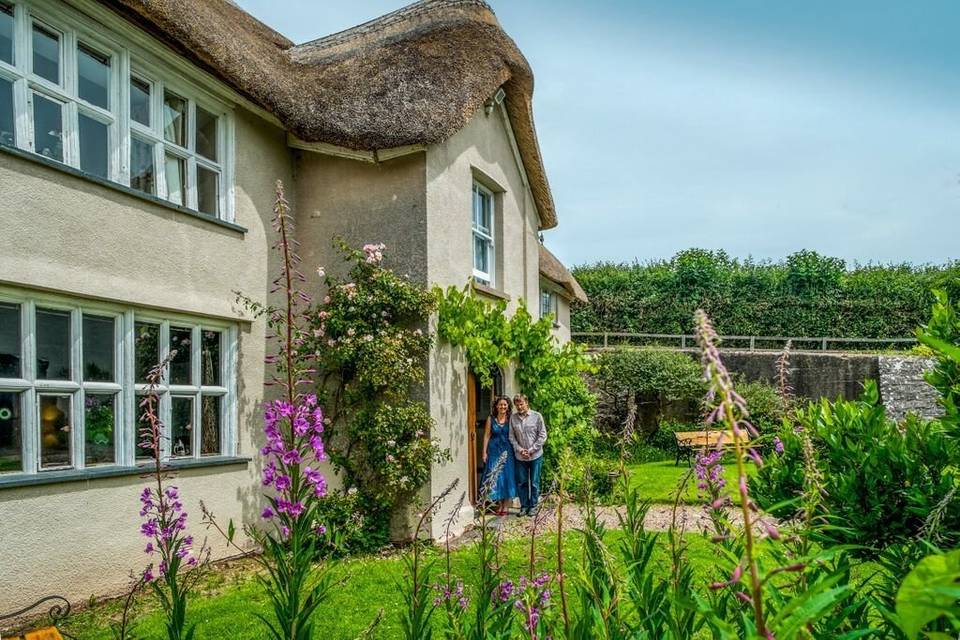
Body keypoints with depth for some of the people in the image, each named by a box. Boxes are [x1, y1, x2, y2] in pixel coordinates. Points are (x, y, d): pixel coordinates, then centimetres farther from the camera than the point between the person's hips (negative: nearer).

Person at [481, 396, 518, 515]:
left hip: (507, 450, -1)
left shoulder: (510, 419, -1)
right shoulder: (491, 419, 1)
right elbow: (487, 436, 3)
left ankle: (506, 506, 11)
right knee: (495, 477, 3)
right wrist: (484, 452, -1)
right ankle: (500, 504, 17)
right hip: (494, 450, 1)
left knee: (508, 476, 1)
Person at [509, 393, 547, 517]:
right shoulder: (513, 418, -2)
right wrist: (520, 450, -10)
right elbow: (512, 437, 2)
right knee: (521, 482, 8)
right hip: (520, 456, 2)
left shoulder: (536, 416, -7)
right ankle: (524, 506, 21)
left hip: (535, 456, -2)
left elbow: (542, 436, -6)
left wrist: (531, 450, -11)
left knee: (534, 482, 7)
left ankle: (533, 506, 19)